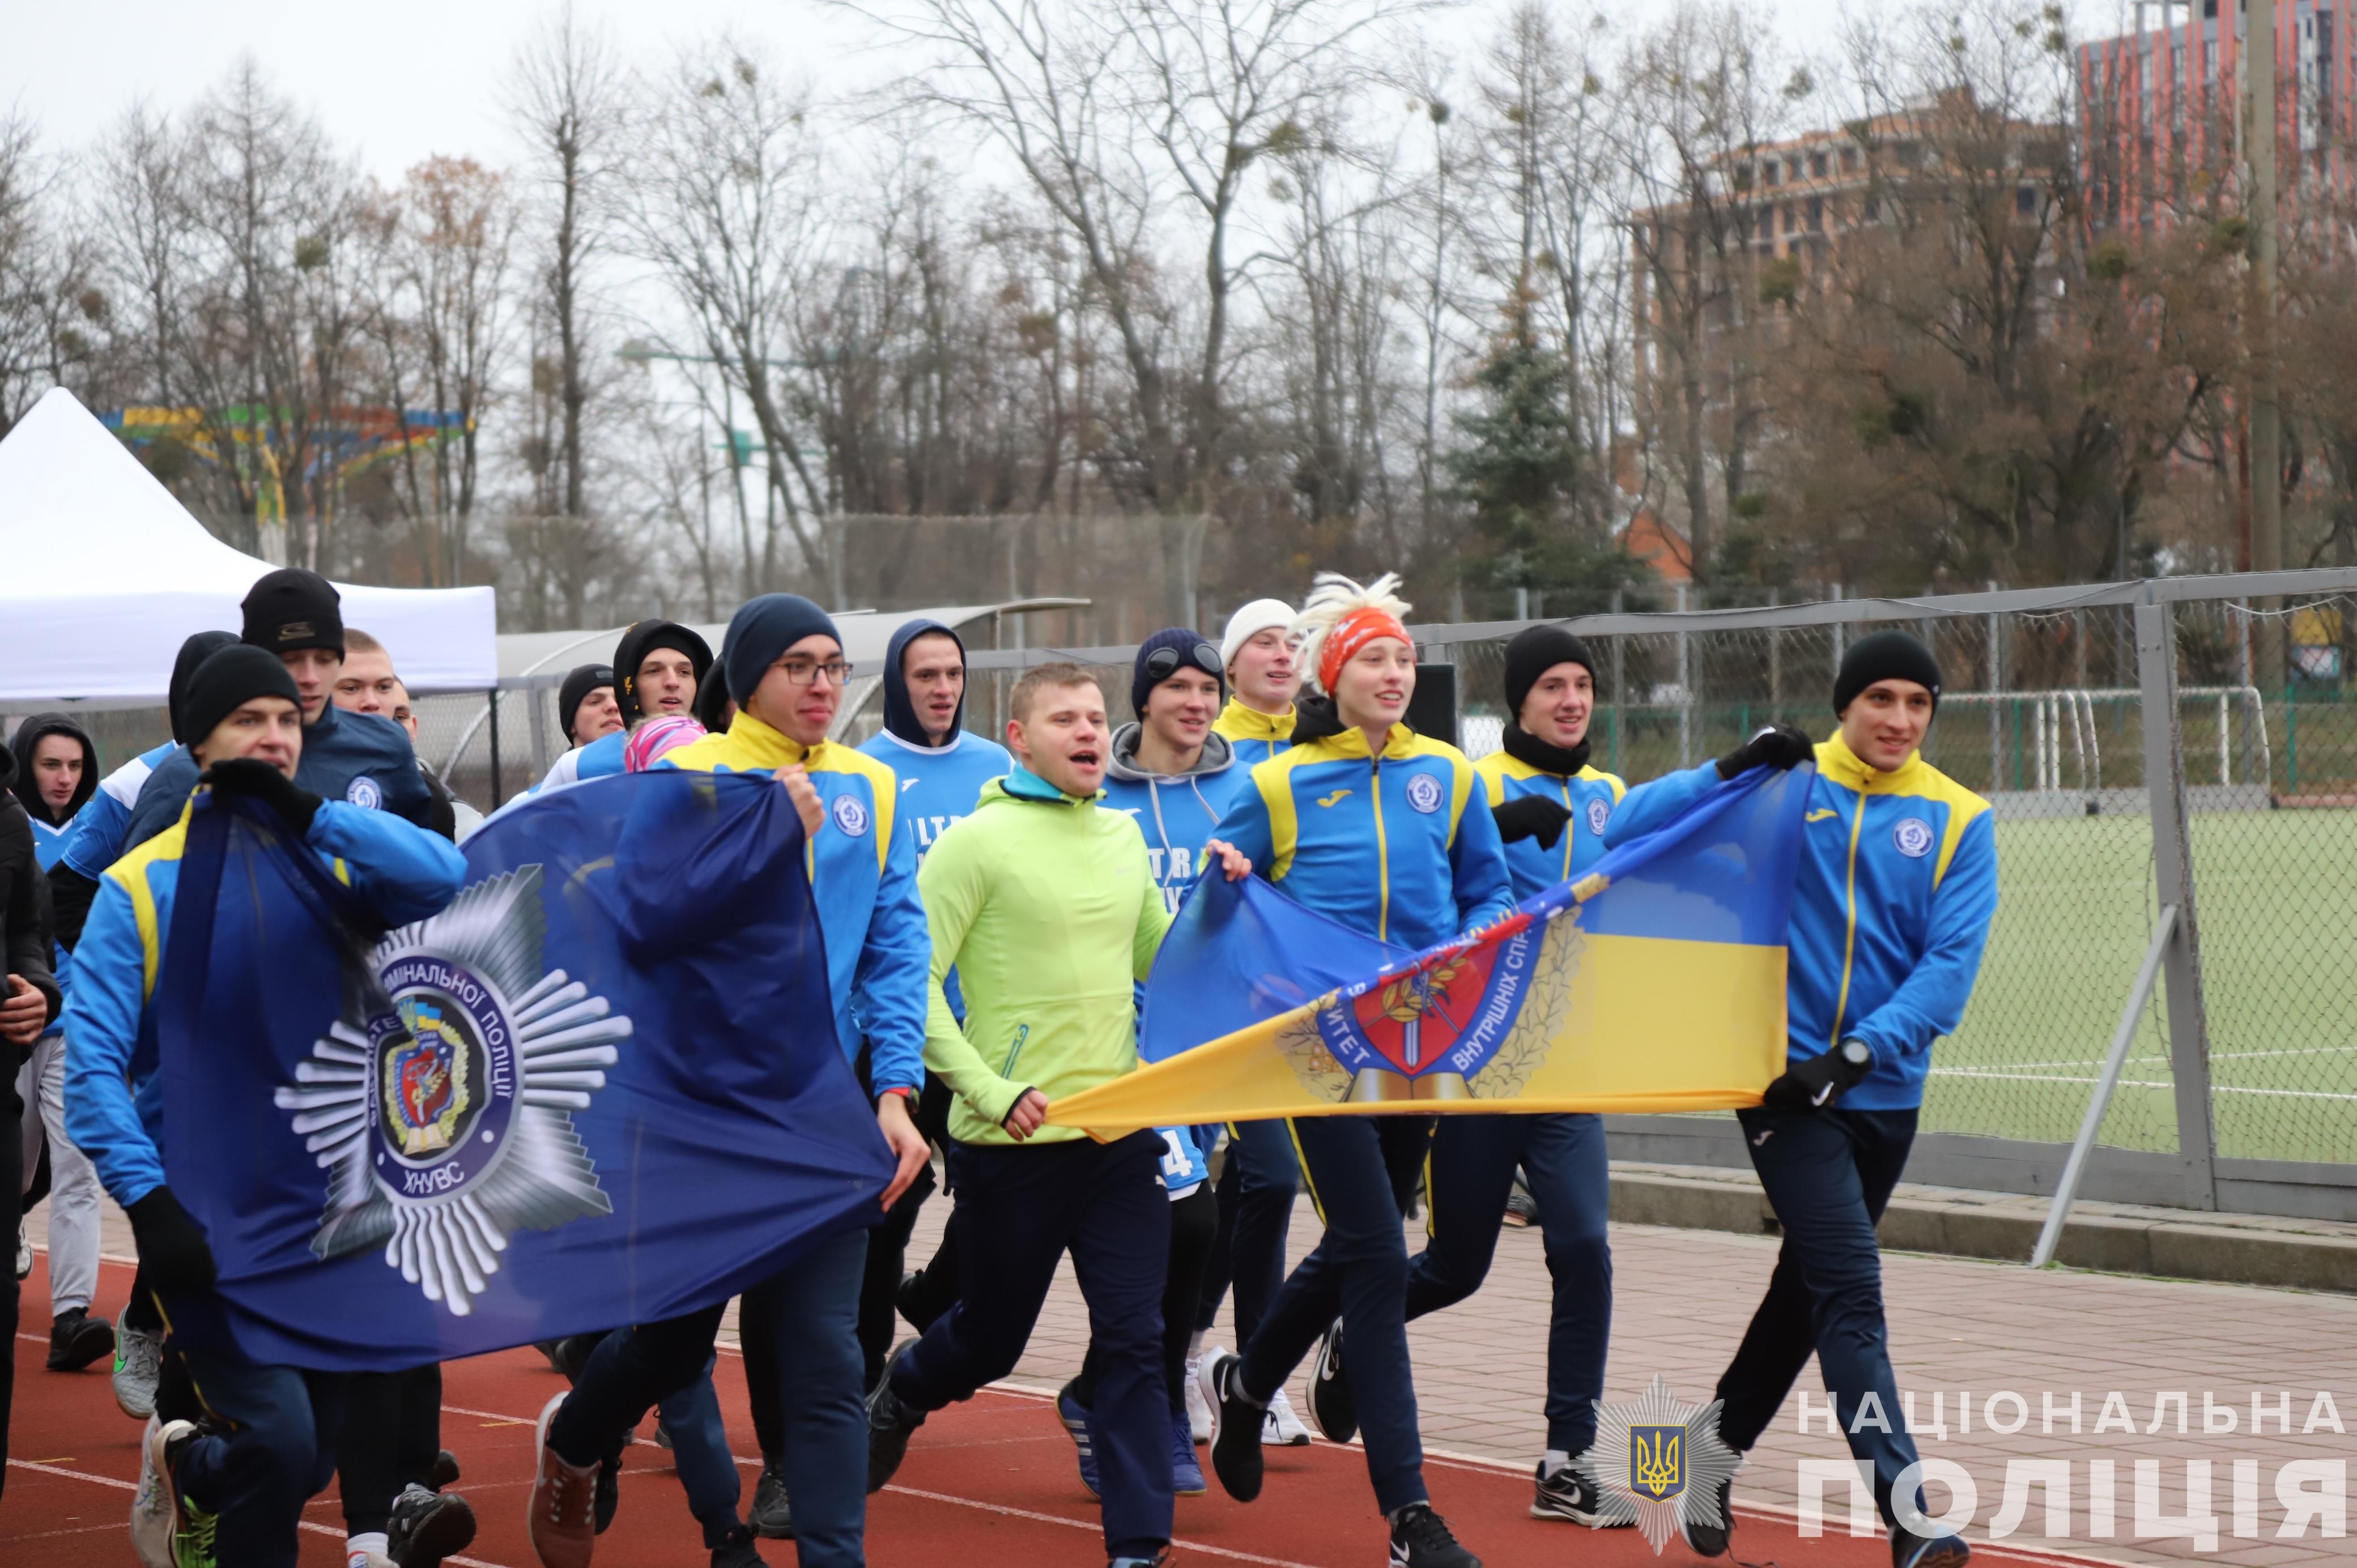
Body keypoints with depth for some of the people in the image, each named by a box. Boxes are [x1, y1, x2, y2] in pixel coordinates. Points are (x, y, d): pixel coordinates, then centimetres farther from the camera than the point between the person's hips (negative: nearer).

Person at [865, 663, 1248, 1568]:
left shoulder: (1121, 834, 11)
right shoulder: (980, 840, -8)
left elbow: (1154, 960, 23)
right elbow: (914, 981, -12)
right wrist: (991, 1093, -19)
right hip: (1012, 1143, -4)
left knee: (1135, 1340, -3)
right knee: (991, 1339, 12)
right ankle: (901, 1393, 45)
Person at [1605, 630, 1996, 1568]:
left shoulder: (1958, 820, 2)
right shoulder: (1781, 789, -3)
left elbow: (1950, 965, -7)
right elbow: (1626, 832, -6)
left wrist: (1856, 1053, -18)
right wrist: (1731, 771, -18)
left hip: (1885, 1093, 4)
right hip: (1783, 1079, -4)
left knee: (1811, 1284, 17)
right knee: (1850, 1287, -14)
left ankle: (1715, 1453, 37)